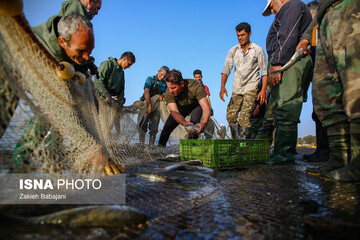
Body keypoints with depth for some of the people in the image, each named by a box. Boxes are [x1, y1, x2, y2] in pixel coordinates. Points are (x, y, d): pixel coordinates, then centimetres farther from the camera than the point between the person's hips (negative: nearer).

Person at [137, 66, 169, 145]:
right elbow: (146, 92, -15)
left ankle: (151, 144, 9)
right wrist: (149, 105, -22)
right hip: (146, 103, -3)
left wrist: (162, 95, -7)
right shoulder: (150, 79, -4)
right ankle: (141, 143, 3)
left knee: (154, 128, 2)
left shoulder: (165, 83, 7)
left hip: (156, 105, 3)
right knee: (142, 126, -5)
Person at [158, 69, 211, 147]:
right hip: (181, 107, 2)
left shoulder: (196, 87, -40)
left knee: (194, 121, -31)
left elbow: (206, 108, -44)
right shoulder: (168, 93, -33)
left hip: (196, 105, -2)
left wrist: (204, 122, -65)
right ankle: (160, 146, 25)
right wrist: (184, 123, -63)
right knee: (167, 127, -2)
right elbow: (174, 111, -42)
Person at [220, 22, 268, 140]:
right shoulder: (233, 50, 5)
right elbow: (226, 69, -3)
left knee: (244, 117, -15)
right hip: (237, 88, 4)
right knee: (230, 116, 2)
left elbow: (264, 71, -4)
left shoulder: (258, 50, -2)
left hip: (251, 88, -4)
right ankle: (236, 140, 19)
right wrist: (222, 86, -19)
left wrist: (263, 90, -15)